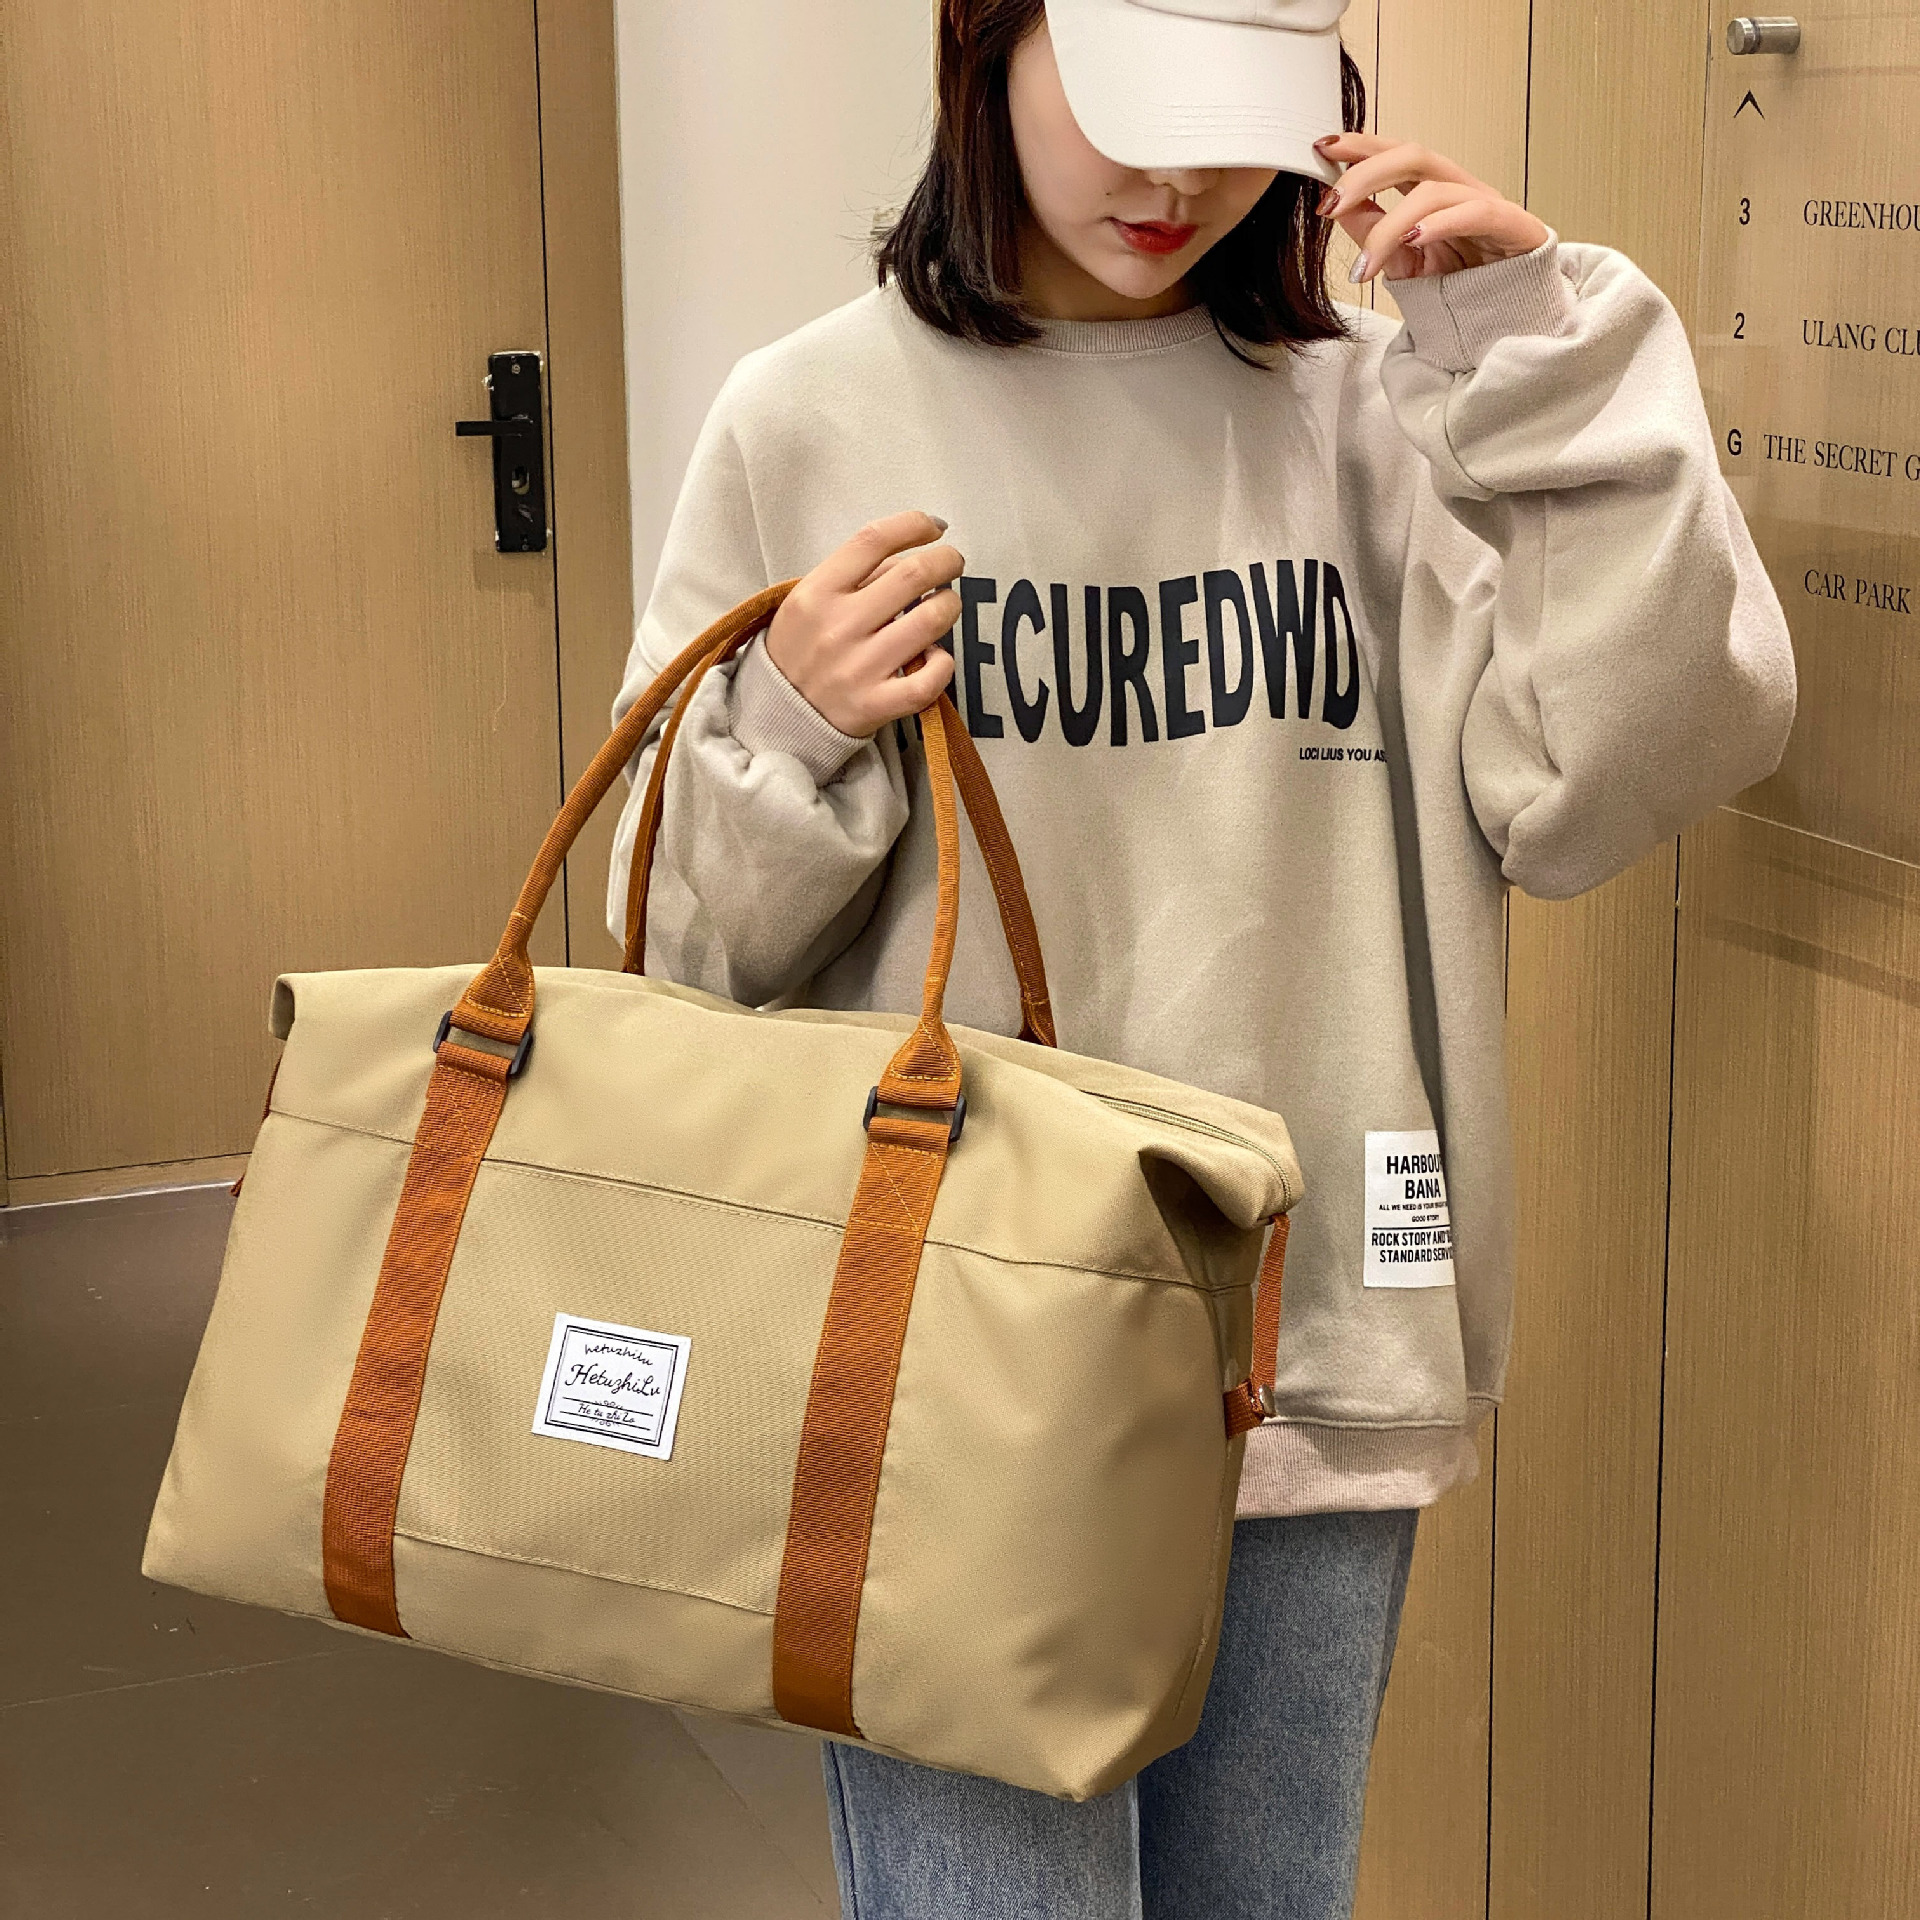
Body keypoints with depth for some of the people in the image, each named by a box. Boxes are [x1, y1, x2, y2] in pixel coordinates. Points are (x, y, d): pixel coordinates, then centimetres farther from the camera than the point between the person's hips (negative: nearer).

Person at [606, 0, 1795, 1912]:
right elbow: (692, 933, 3)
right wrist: (792, 748, -17)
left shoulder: (1375, 411, 3)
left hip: (1318, 1354, 3)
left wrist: (1552, 355, -11)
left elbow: (1609, 783, -9)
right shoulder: (808, 421, -1)